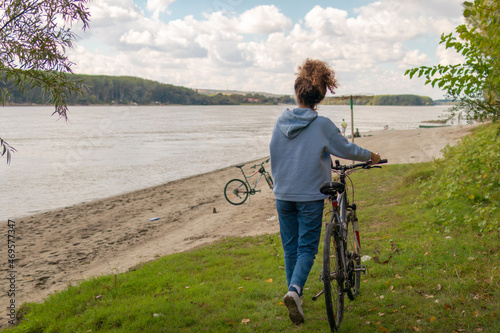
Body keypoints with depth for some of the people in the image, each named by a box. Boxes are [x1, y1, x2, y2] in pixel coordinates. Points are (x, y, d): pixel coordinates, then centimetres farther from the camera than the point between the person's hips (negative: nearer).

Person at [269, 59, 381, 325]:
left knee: (290, 247, 15)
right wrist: (370, 156, 17)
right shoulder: (322, 125, -12)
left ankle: (294, 291, 24)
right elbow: (346, 149, -1)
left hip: (283, 195, 4)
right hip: (310, 196, -4)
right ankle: (295, 290, -20)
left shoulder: (281, 122, 0)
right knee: (307, 247, 1)